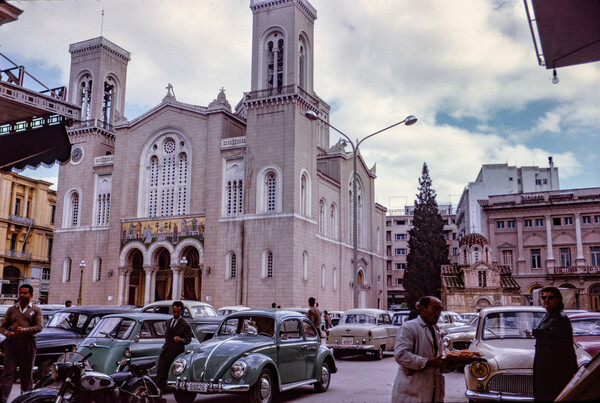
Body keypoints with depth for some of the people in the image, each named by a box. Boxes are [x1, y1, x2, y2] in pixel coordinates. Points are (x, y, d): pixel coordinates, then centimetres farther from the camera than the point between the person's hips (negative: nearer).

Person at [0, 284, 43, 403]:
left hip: (28, 344, -1)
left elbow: (39, 327, -3)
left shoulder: (36, 310, 8)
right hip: (11, 343, 1)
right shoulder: (11, 309, 14)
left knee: (27, 373, 7)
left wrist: (25, 330, -21)